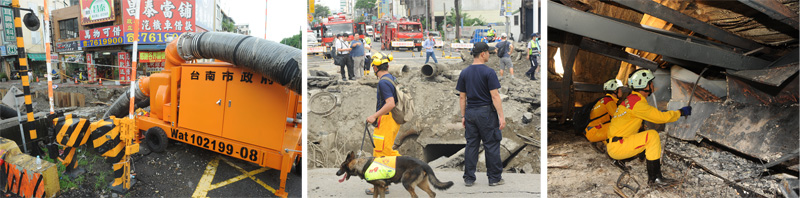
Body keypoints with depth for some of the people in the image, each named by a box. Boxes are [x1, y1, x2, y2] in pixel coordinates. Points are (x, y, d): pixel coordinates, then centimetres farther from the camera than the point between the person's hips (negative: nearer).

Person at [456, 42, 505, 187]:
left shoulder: (464, 73, 6)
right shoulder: (488, 72, -11)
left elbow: (462, 97, 8)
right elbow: (495, 96, -15)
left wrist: (463, 116, 15)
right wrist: (501, 116, -12)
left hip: (470, 113, 5)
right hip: (486, 112, -5)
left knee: (471, 145, 9)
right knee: (491, 145, 3)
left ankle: (469, 179, 10)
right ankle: (494, 178, 9)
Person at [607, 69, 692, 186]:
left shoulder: (631, 99, 15)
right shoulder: (637, 102, -16)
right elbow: (660, 117, -17)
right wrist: (681, 112, -4)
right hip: (616, 148, -10)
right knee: (652, 136, -20)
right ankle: (654, 177, -21)